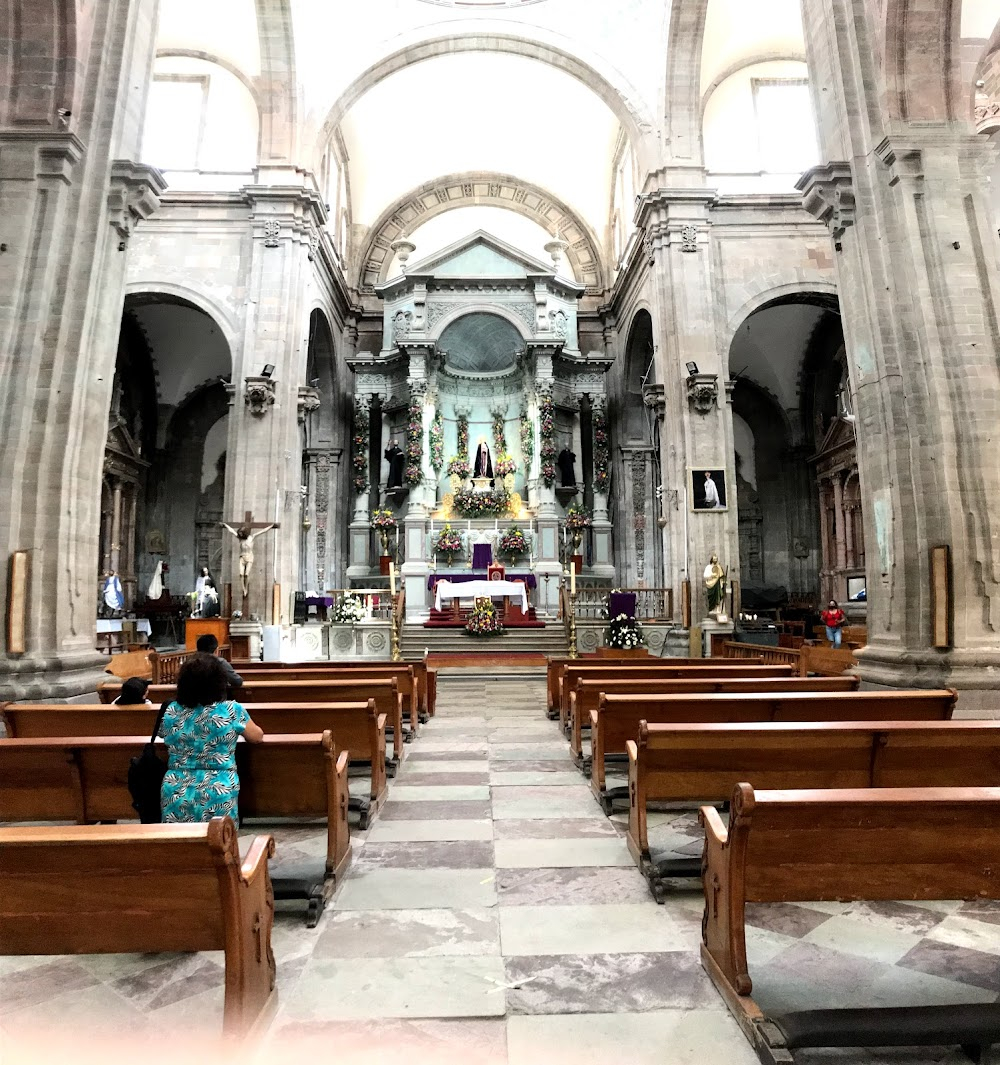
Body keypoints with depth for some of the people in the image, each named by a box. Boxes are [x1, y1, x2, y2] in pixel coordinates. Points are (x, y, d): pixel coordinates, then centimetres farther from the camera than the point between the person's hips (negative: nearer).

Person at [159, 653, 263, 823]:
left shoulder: (170, 711, 0)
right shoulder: (232, 710, -8)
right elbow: (257, 737, 7)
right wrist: (241, 725, 27)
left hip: (176, 797, 3)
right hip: (218, 798, -3)